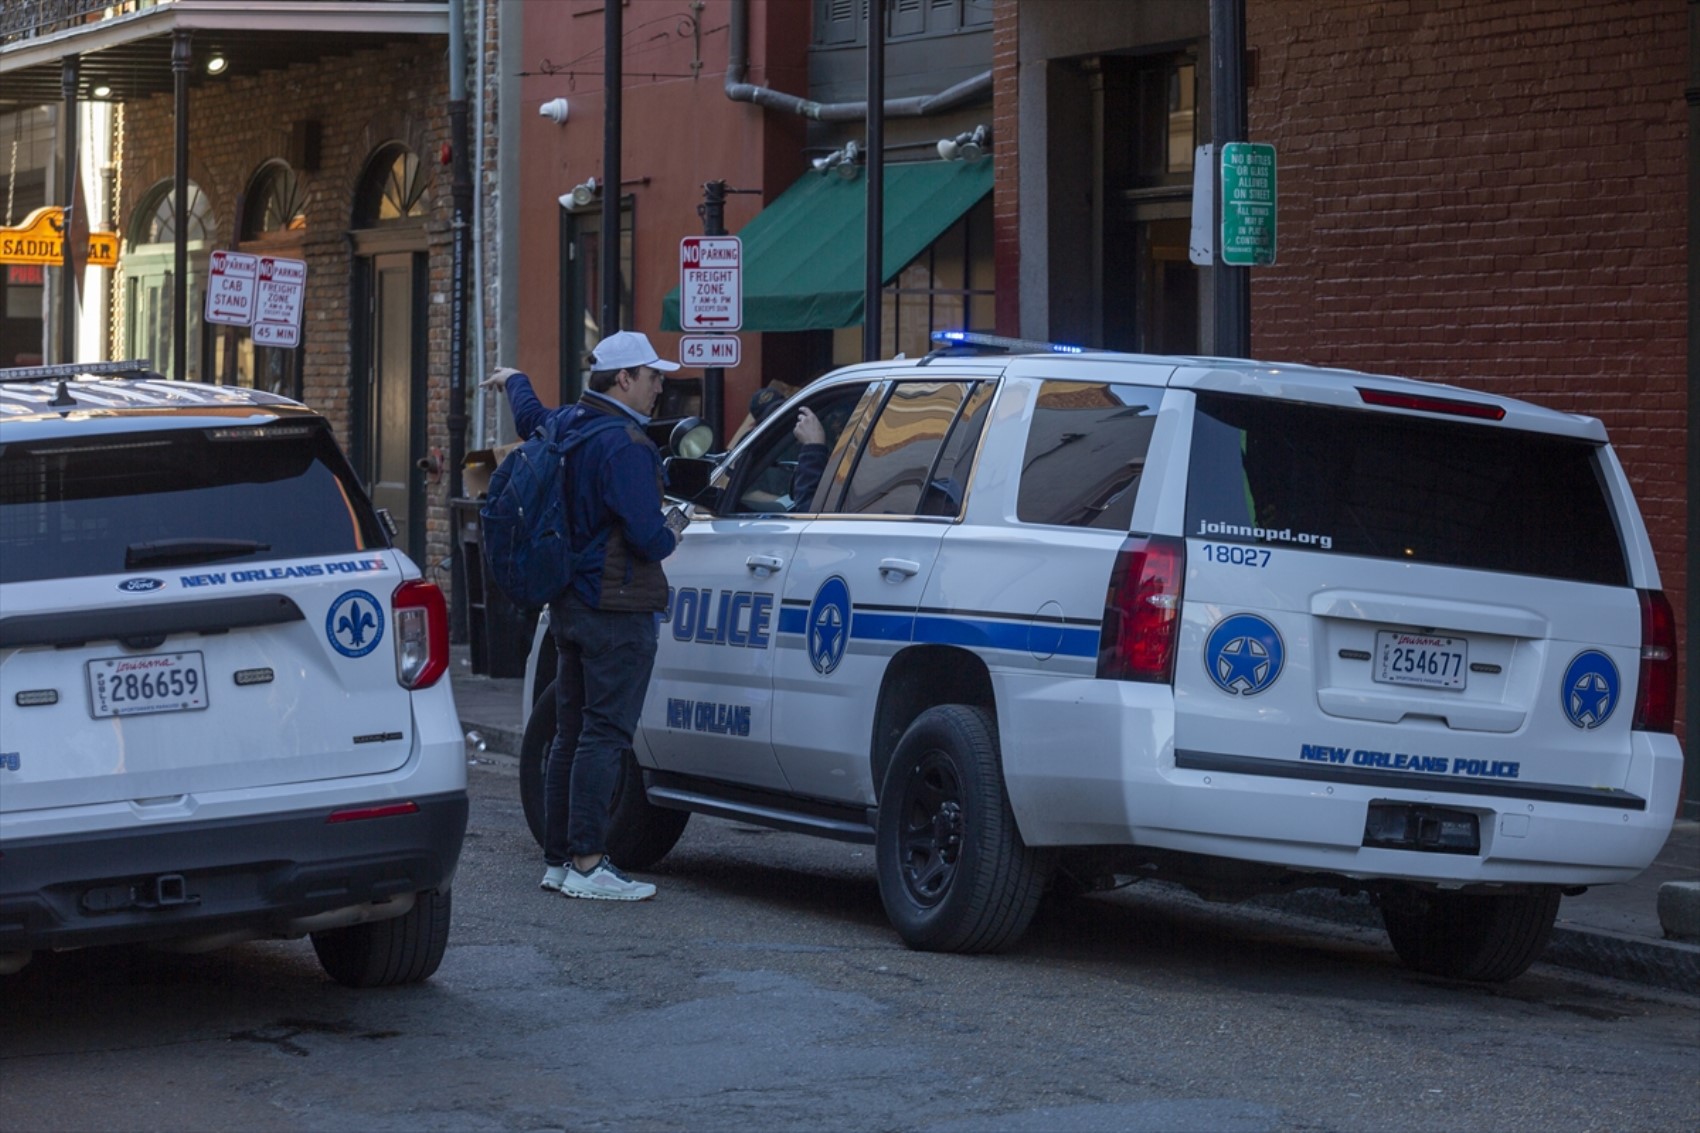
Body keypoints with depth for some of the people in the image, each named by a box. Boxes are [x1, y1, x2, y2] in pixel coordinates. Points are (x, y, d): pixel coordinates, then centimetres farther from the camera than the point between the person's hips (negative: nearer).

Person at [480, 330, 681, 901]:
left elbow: (531, 416, 35)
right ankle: (586, 864, -10)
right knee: (604, 732, -8)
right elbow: (646, 533, -26)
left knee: (571, 734, 14)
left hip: (569, 605, 10)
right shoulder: (624, 446, -19)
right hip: (616, 608, -10)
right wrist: (670, 539, -2)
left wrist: (513, 380, 57)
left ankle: (558, 858, 19)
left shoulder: (566, 424, 10)